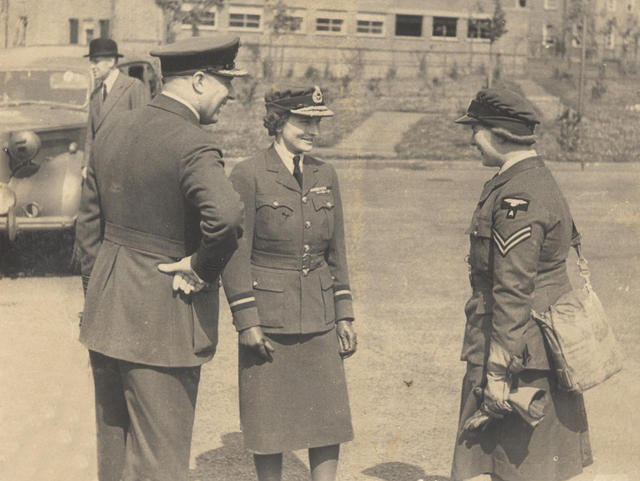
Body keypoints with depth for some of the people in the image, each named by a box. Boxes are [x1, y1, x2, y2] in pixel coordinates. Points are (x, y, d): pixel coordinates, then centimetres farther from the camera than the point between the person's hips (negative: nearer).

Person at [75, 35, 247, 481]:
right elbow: (226, 216, -37)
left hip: (107, 313, 8)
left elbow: (89, 223, 13)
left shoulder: (113, 131, 7)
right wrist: (202, 268, -19)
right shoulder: (193, 145, -18)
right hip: (163, 322, -8)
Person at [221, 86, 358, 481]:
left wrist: (344, 315, 8)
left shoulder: (325, 176, 7)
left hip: (319, 318, 5)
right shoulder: (248, 176, -8)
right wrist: (247, 322, -12)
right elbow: (235, 255, -8)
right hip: (269, 317, -4)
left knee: (330, 417, 6)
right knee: (269, 423, 6)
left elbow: (337, 252, 12)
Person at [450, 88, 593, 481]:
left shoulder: (516, 197, -19)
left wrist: (498, 371, -21)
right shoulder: (540, 182, 13)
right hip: (545, 354, 10)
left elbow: (513, 292, -23)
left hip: (522, 356, -10)